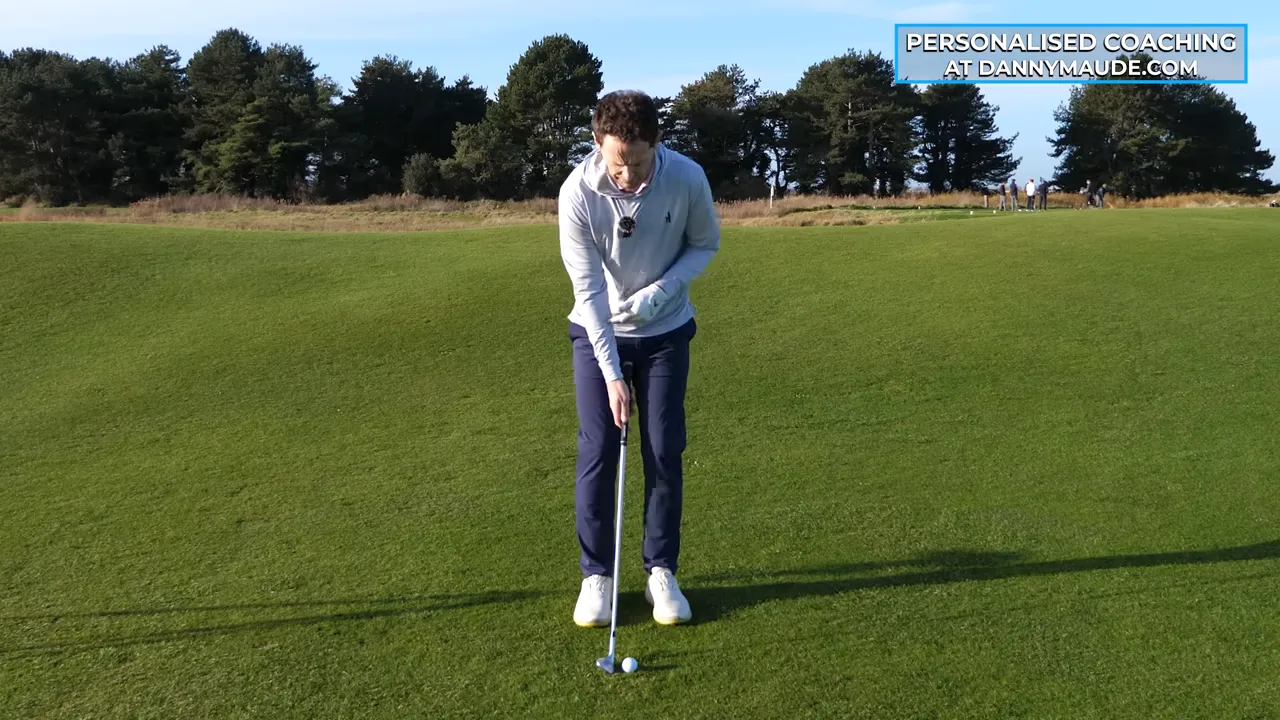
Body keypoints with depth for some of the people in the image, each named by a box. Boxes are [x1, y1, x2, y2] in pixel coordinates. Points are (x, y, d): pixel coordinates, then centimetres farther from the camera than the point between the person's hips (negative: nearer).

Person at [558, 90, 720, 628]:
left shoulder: (687, 178, -20)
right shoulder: (577, 192, -23)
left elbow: (706, 243, -2)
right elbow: (588, 289, -21)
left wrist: (664, 288, -21)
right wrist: (612, 374, -25)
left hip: (666, 331, 1)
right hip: (598, 331, -1)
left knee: (665, 452, 1)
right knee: (597, 452, -2)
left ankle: (662, 572, 15)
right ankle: (597, 575, 13)